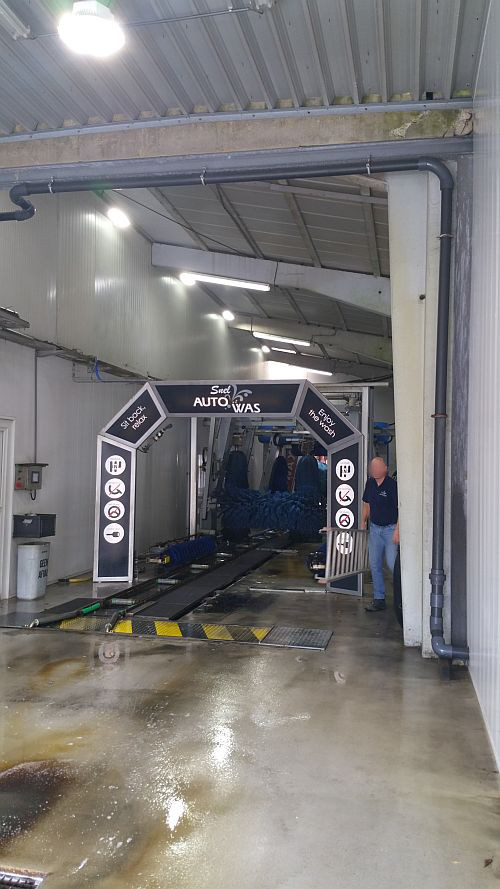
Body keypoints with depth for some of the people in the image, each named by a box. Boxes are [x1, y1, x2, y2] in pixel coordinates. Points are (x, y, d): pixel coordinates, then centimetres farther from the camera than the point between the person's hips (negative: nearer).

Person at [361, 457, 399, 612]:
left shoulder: (392, 484, -15)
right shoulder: (370, 483, 5)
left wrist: (397, 530, -19)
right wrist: (363, 523, 12)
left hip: (390, 528, -6)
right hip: (374, 528, 7)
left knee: (392, 563, -11)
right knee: (374, 565, 8)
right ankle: (379, 599, 17)